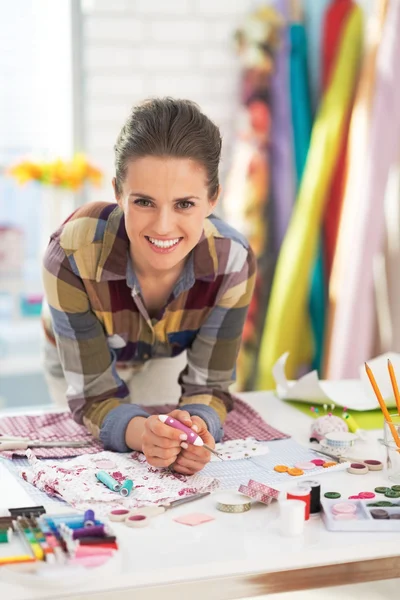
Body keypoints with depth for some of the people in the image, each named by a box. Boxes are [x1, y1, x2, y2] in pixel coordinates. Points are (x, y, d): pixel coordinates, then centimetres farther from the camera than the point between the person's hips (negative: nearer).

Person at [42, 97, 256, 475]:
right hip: (78, 359, -1)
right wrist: (140, 432, -57)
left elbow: (208, 385, -25)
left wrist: (197, 426, -50)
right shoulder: (72, 256, -42)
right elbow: (95, 394, -34)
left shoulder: (233, 262, -35)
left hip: (167, 360, 1)